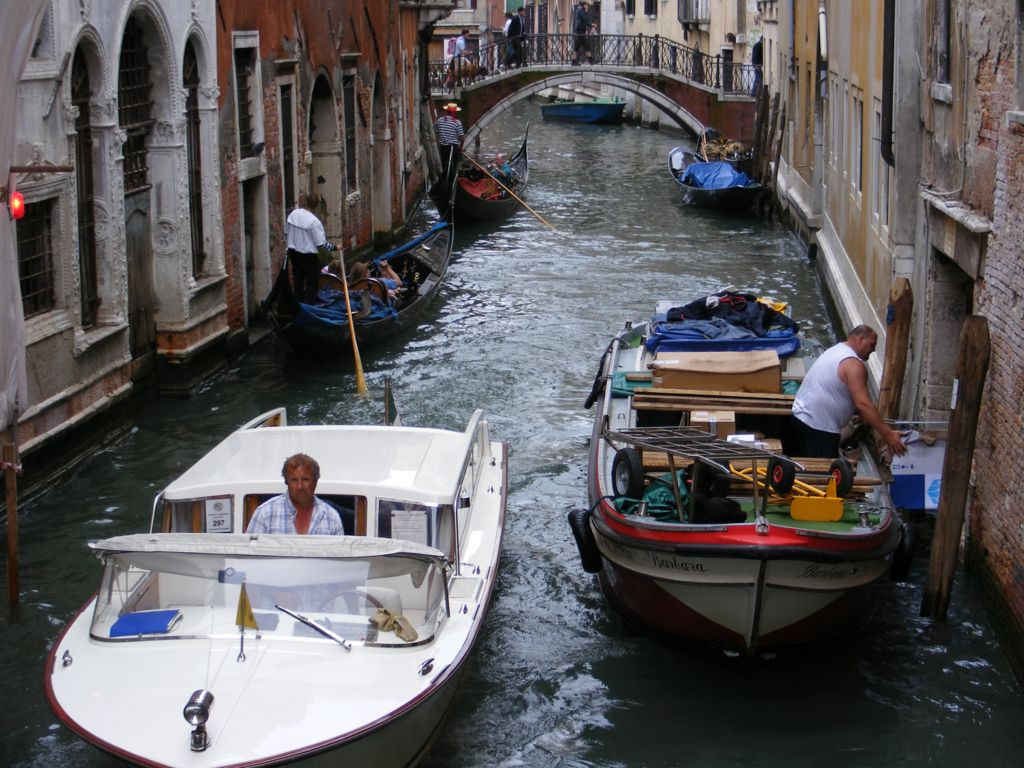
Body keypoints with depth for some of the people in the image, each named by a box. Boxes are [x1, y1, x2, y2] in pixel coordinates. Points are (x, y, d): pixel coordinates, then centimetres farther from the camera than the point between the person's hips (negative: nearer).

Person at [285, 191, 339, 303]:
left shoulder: (293, 214, -5)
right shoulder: (314, 222, -23)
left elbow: (286, 234, 6)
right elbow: (321, 244, -19)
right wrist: (335, 248, -3)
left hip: (293, 253, 6)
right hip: (308, 256, -6)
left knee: (298, 280, 20)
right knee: (311, 283, 6)